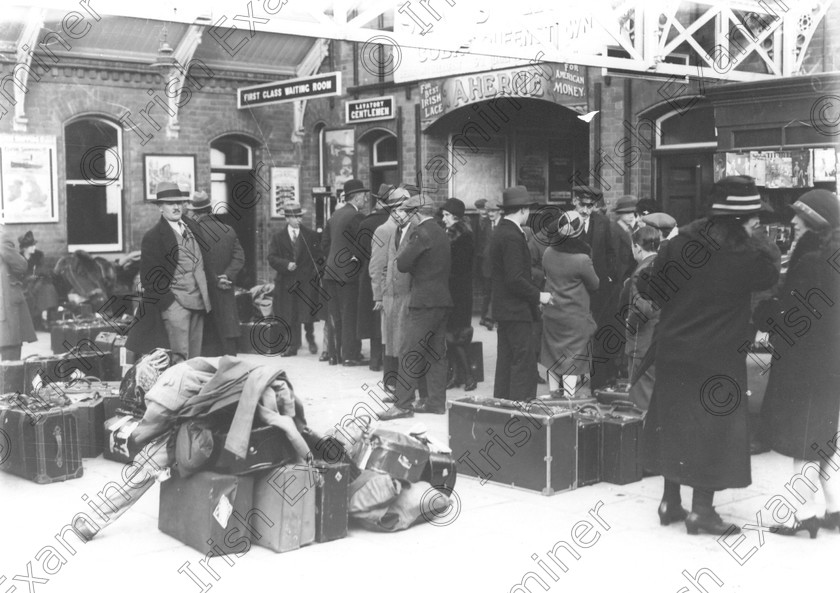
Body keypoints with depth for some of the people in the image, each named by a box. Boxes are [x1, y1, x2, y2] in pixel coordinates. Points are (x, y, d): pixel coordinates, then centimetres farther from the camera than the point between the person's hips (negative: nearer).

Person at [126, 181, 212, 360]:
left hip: (198, 304, 7)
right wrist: (168, 302, -14)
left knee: (195, 357, 9)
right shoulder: (153, 237, -6)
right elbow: (149, 278, -8)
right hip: (175, 304, -7)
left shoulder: (192, 226, 13)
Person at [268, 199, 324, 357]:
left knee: (308, 312, -1)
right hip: (287, 283, 1)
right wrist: (286, 264, -16)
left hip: (307, 281, -1)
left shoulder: (311, 235, 5)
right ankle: (293, 346, 11)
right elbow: (272, 257, 0)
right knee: (289, 316, 3)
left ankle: (310, 337, 25)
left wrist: (315, 274, -5)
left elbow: (318, 256, 6)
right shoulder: (278, 236, 5)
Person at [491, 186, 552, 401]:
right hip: (516, 310, -10)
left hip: (504, 309, 10)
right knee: (524, 362, -7)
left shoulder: (500, 232, 12)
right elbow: (515, 279, -23)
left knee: (506, 362, 14)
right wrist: (538, 295, -13)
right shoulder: (512, 236, -19)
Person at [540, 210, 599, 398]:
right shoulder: (582, 259, -21)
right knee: (573, 355, 4)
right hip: (575, 316, -5)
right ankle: (569, 394, 7)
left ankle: (554, 389, 28)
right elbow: (594, 285, -7)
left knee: (553, 350, 17)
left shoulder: (548, 253, -6)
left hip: (551, 312, 5)